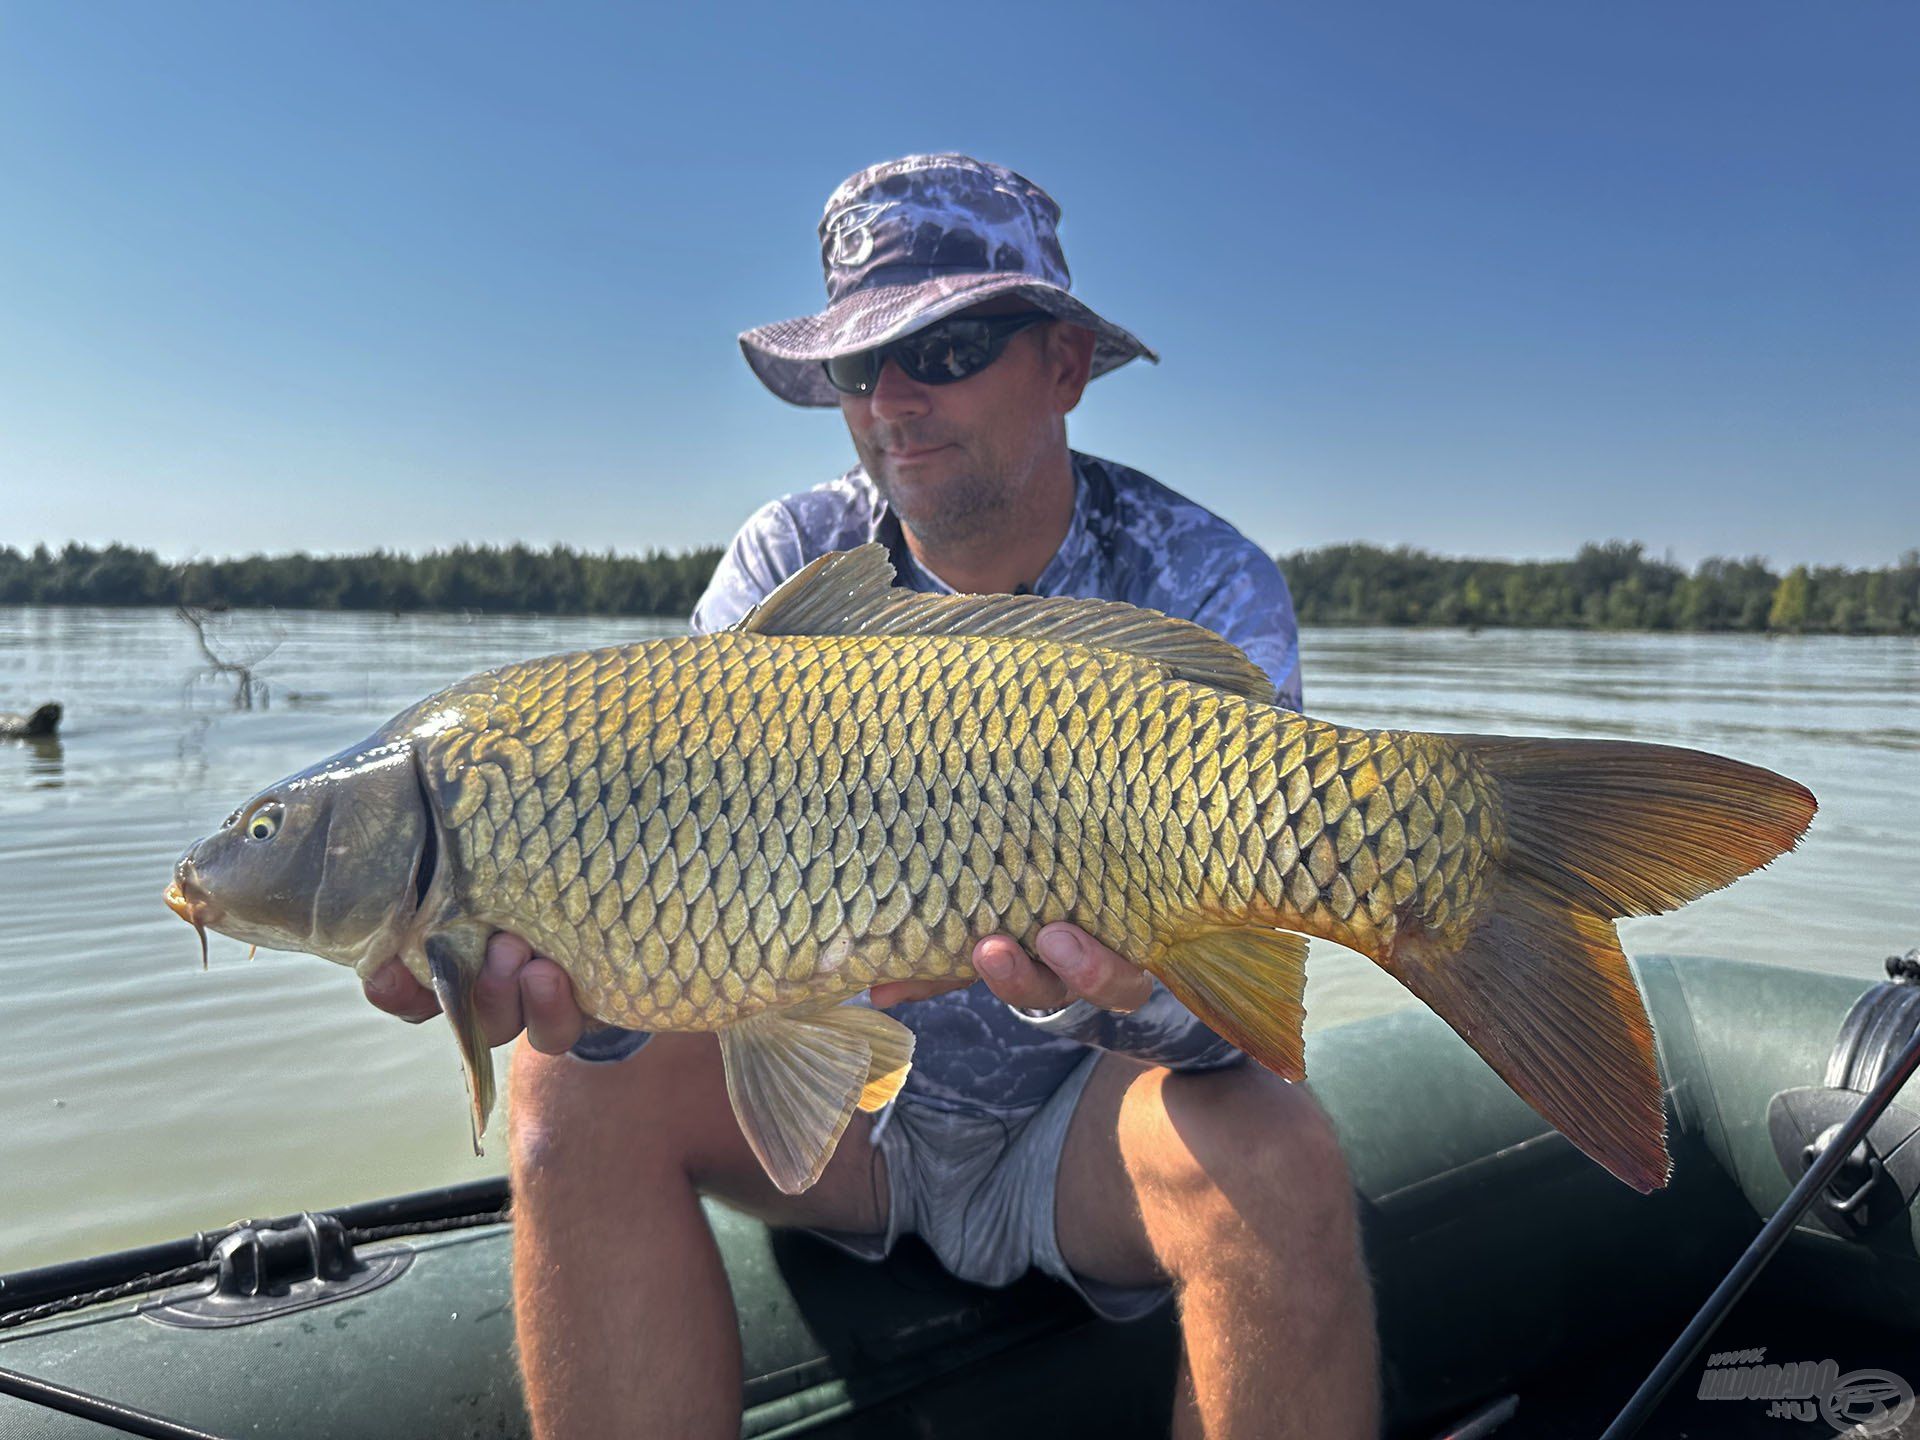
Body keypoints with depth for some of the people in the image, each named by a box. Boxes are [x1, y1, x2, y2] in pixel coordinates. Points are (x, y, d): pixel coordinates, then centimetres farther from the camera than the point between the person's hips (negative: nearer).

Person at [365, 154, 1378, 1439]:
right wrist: (579, 969, -39)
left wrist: (1124, 987, -48)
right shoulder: (792, 562, -6)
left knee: (1273, 1161, -32)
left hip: (1083, 1113, -2)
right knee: (580, 1085, -21)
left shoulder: (1206, 585, -15)